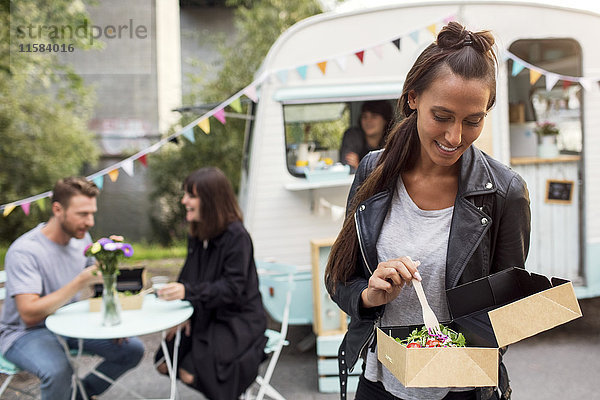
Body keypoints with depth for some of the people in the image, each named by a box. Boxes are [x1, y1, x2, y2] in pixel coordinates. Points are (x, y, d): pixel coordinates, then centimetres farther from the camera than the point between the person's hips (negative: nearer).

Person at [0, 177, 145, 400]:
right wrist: (81, 282, -35)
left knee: (132, 349, -5)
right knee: (58, 371, -37)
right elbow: (29, 314, -30)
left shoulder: (82, 238, 0)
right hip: (26, 332, -7)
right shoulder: (23, 251, -23)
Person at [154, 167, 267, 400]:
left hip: (238, 321, -8)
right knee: (164, 364, -1)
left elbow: (233, 288, -25)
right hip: (205, 317, 8)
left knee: (191, 373, -23)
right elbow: (188, 276, 9)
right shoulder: (197, 234, 7)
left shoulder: (237, 236, -20)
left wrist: (187, 292, -36)